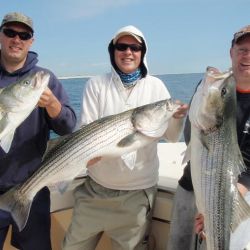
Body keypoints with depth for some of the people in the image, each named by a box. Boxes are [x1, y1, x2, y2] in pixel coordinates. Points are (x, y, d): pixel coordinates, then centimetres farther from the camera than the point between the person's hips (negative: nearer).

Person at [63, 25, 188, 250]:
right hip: (95, 187, 1)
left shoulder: (155, 86, -3)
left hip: (138, 191, -1)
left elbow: (172, 136, -4)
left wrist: (178, 117, -25)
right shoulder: (96, 85, -3)